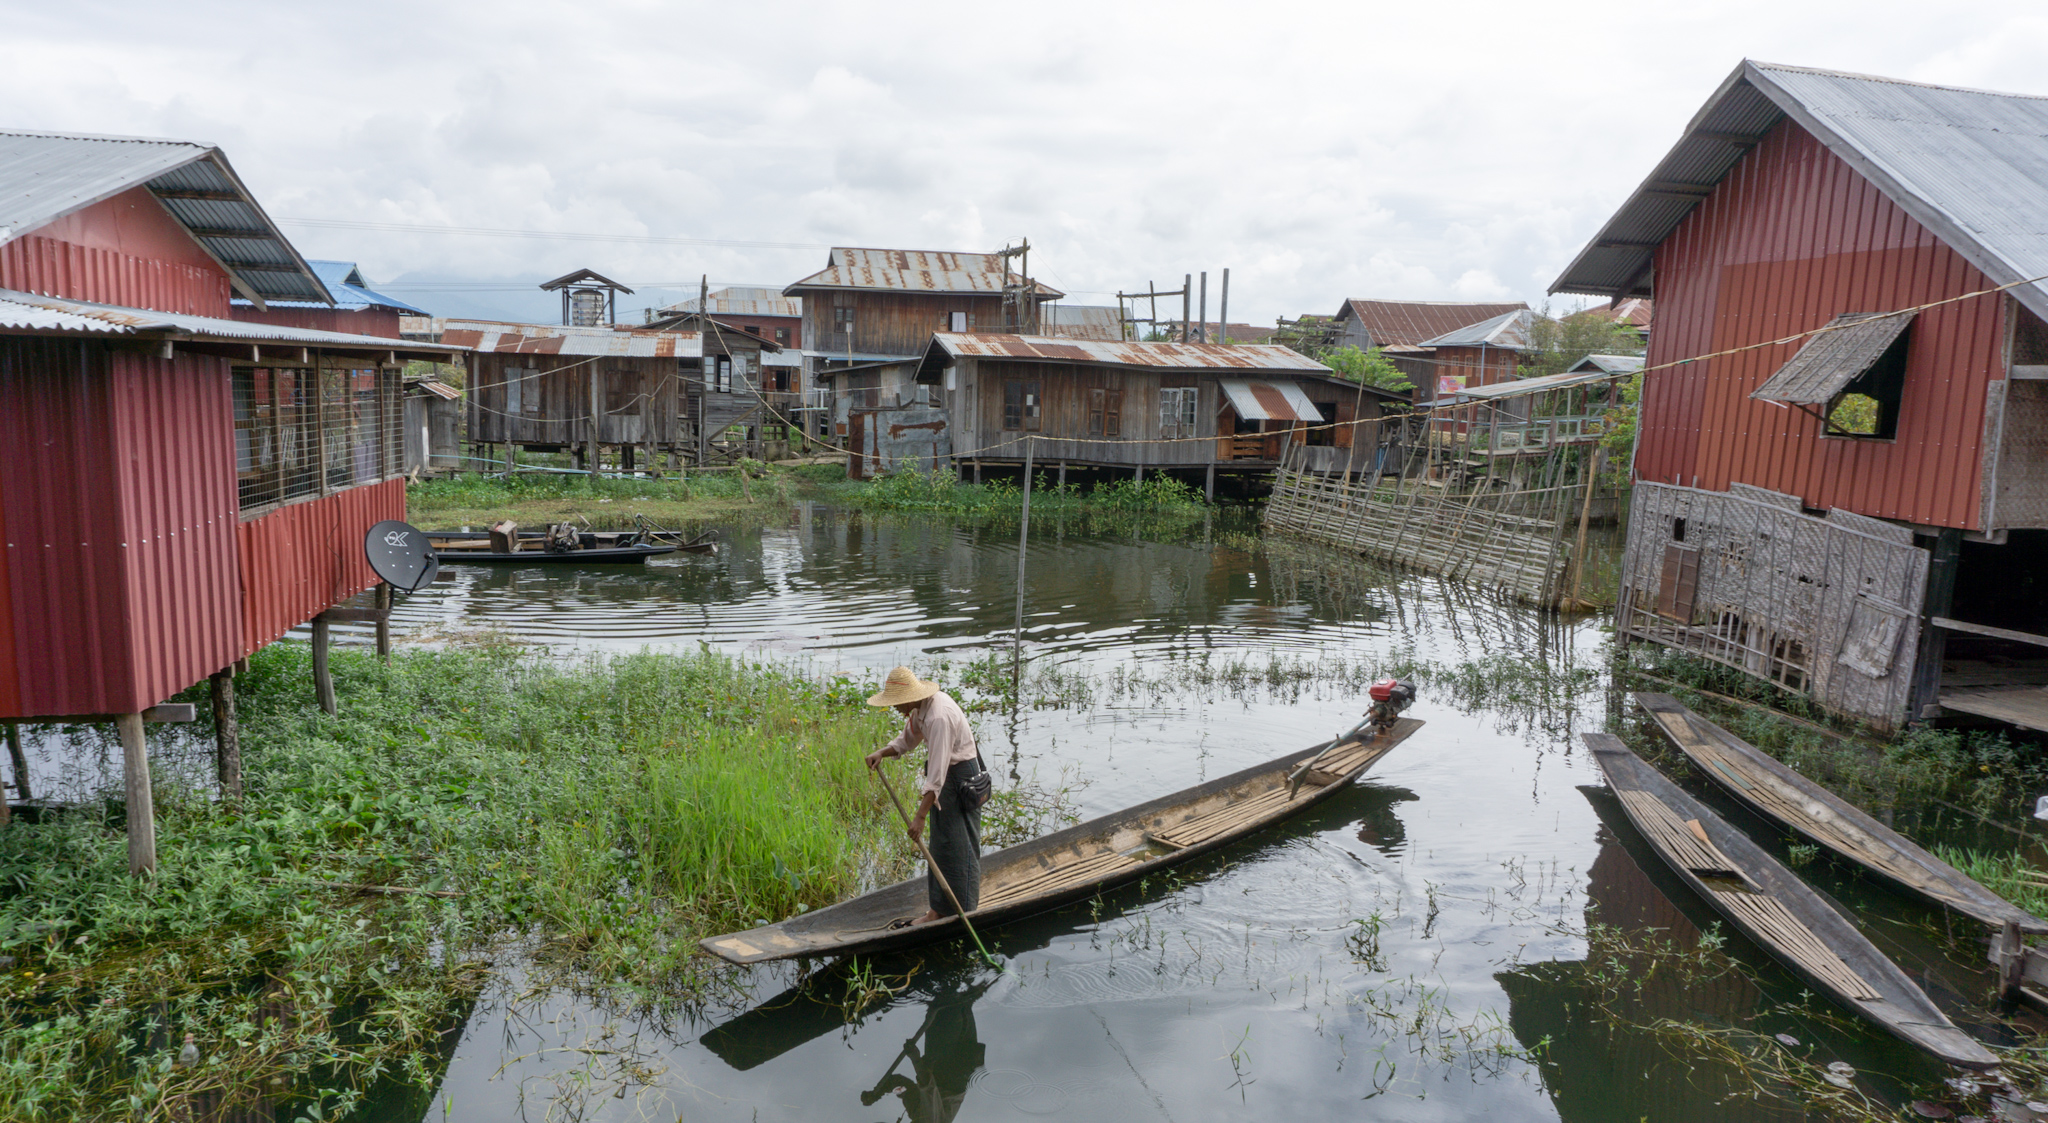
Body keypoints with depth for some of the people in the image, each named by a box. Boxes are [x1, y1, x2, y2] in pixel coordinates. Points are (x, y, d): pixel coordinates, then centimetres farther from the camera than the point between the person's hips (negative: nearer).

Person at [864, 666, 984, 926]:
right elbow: (908, 739, 17)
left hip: (960, 779, -10)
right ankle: (939, 910, 22)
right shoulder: (921, 707, 1)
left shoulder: (939, 717, -29)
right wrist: (882, 753, -3)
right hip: (946, 774, 10)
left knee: (958, 847, -3)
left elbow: (937, 775, -32)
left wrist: (920, 816, -32)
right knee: (939, 845, 14)